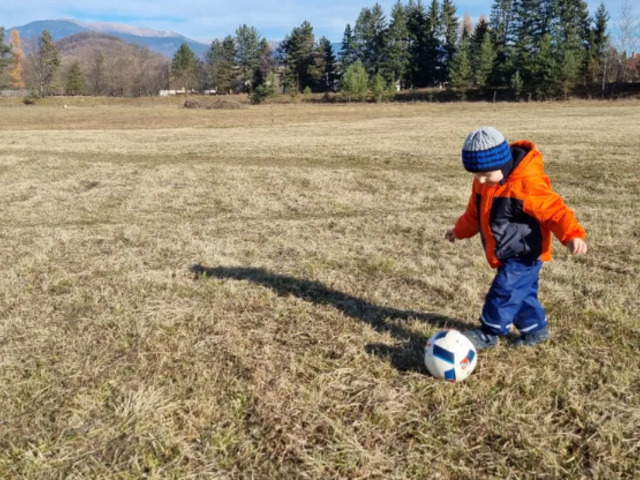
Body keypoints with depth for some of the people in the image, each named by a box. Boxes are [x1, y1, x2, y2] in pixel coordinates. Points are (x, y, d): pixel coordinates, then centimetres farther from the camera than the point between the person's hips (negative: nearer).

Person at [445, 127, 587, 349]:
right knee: (521, 291, 16)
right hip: (508, 253, 8)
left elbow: (554, 210, -25)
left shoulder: (527, 183, -25)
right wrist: (460, 230, 30)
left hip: (524, 252, -8)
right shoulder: (483, 183, 1)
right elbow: (475, 212, 19)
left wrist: (572, 235, -37)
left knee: (504, 289, -11)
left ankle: (489, 333, 0)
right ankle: (535, 329, 32)